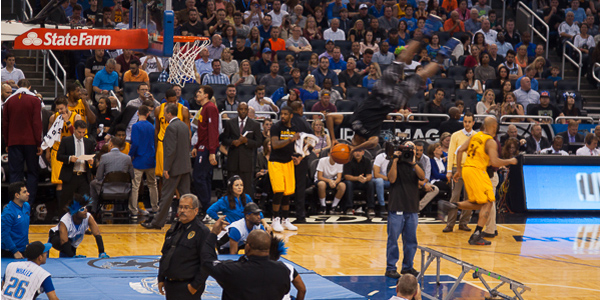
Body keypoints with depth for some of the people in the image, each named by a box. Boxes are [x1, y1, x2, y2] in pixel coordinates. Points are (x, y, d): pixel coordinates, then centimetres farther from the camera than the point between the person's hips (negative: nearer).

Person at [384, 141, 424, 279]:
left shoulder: (415, 165, 12)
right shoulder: (395, 163, 2)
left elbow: (422, 177, -7)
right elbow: (392, 179, -14)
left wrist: (413, 163, -20)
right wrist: (395, 160, -15)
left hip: (412, 208, 4)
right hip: (396, 207, -4)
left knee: (411, 240, 9)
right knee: (393, 238, -1)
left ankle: (407, 266, 20)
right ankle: (391, 268, 5)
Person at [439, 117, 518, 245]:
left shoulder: (474, 136, 12)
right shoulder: (491, 142, -8)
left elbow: (460, 151, 8)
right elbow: (494, 162, -18)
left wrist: (458, 170, 14)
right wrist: (510, 161, -1)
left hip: (466, 169, 8)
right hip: (477, 171, -8)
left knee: (478, 204, 19)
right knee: (487, 203, -1)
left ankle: (451, 206, 3)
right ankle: (477, 236, -7)